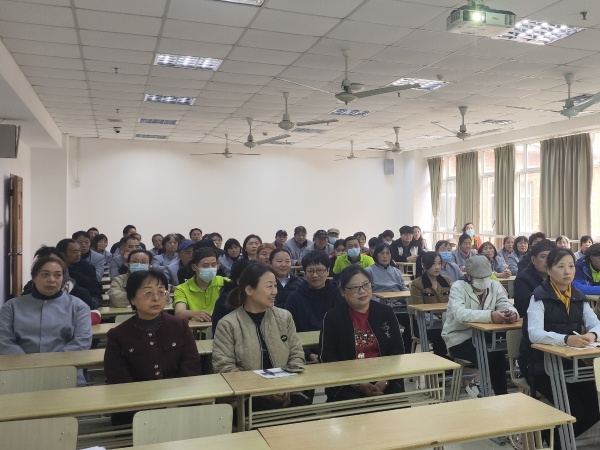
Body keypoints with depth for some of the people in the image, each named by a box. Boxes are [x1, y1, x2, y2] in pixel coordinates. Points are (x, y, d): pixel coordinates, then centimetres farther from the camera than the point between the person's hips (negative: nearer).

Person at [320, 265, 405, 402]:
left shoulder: (386, 312, 10)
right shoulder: (332, 317, 2)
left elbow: (397, 350, 7)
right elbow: (328, 359, -3)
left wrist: (385, 380, -11)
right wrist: (358, 384, -14)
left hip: (385, 381, 3)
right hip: (346, 384, -2)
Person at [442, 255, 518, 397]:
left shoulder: (495, 286, 2)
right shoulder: (458, 287, -15)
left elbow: (507, 305, -11)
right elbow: (460, 314, -32)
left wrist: (512, 313, -37)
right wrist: (490, 316, -46)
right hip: (459, 339, -5)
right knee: (495, 357, -23)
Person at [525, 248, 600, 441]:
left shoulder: (578, 296, 7)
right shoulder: (539, 296, -13)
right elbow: (534, 334, -24)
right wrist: (566, 339, -40)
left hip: (573, 364, 6)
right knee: (574, 411, -18)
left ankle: (560, 438, 20)